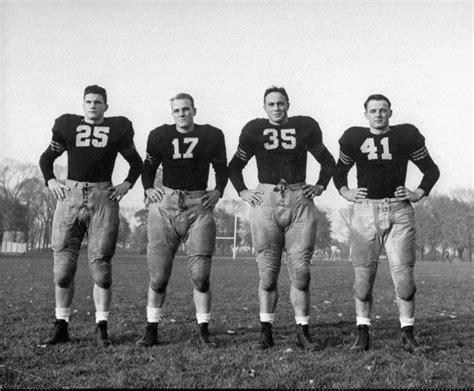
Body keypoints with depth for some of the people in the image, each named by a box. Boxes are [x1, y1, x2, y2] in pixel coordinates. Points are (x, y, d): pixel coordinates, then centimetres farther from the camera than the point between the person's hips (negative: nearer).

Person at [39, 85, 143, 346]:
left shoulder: (117, 128, 9)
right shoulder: (67, 126, 12)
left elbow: (136, 162, 20)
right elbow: (46, 158, 21)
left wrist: (126, 184, 5)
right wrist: (50, 181, 5)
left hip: (102, 198, -1)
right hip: (70, 197, 1)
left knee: (100, 264, -3)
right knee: (63, 264, 0)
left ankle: (101, 328, 6)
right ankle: (61, 327, 10)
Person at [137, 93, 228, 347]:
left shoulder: (211, 136, 8)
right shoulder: (160, 136, 8)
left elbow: (222, 168, 19)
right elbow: (149, 167, 19)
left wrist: (218, 191, 5)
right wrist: (148, 188, 2)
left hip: (199, 205, 0)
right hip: (165, 204, 0)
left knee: (200, 273, -4)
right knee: (158, 273, 0)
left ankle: (204, 330, 10)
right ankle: (151, 329, 12)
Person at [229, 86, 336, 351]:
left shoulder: (305, 127, 8)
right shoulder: (254, 130, 8)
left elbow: (328, 161, 21)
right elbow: (235, 165, 19)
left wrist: (320, 186, 9)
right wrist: (242, 191, 7)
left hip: (300, 201, 0)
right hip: (265, 201, 0)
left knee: (301, 271, -2)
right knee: (268, 272, 1)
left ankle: (303, 332, 8)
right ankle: (266, 332, 9)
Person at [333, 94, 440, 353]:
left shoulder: (405, 136, 7)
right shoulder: (355, 138, 9)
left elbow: (431, 170, 15)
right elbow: (339, 172, 22)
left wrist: (418, 194, 2)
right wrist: (345, 192, 5)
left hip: (399, 211, 0)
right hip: (365, 211, 1)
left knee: (403, 275, -4)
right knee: (363, 275, 0)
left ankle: (407, 334, 7)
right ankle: (362, 334, 9)